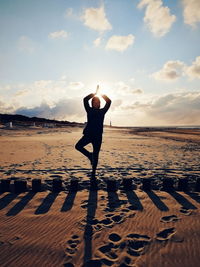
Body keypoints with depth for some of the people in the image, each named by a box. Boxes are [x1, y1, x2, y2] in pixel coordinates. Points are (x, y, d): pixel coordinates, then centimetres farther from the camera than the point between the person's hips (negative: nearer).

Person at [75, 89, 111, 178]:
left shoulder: (102, 111, 11)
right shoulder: (89, 110, 10)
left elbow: (109, 102, 3)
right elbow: (85, 100, 0)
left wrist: (102, 95, 9)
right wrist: (94, 93, 5)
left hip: (98, 136, -1)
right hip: (88, 134, 1)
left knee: (95, 155, 2)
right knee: (78, 146, -16)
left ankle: (93, 173, 14)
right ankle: (89, 155, 9)